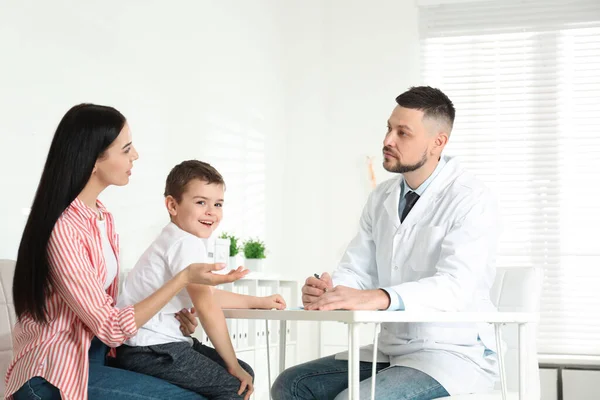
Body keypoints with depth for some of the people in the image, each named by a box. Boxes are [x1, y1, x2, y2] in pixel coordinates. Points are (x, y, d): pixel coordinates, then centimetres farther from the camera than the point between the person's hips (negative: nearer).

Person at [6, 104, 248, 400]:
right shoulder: (63, 230, -22)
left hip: (96, 354, 9)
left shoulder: (102, 217, 7)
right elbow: (110, 327, -21)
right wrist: (185, 278, -22)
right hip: (57, 375, -9)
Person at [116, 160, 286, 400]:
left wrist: (260, 302, 23)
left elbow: (209, 295, 25)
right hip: (148, 350, -11)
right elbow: (207, 307, -21)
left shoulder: (177, 241, 18)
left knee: (245, 373, 11)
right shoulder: (187, 244, -17)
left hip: (166, 341, 11)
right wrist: (233, 365, -16)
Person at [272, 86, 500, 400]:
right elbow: (355, 270, 5)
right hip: (392, 350, 7)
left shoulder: (472, 200, -14)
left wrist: (378, 298, -44)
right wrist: (326, 290, -20)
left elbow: (456, 284, -29)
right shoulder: (381, 198, 9)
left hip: (453, 354, -7)